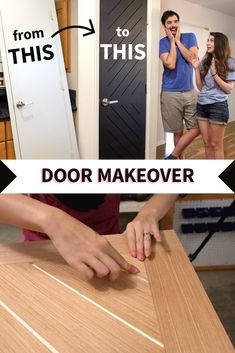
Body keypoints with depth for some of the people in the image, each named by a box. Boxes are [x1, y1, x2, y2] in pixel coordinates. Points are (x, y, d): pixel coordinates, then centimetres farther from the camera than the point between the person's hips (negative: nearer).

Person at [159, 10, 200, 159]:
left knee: (196, 128, 1)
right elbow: (171, 64, -17)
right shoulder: (163, 43, -2)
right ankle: (181, 157, 21)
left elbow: (192, 59, -10)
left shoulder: (190, 37, 5)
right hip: (171, 94, -3)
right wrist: (172, 41, -8)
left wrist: (178, 40, -6)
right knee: (178, 132, 5)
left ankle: (173, 155, 11)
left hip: (190, 92, 3)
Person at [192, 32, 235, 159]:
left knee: (216, 145, 1)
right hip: (201, 106, 5)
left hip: (218, 106, -5)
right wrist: (196, 68, 0)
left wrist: (214, 74, -17)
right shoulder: (205, 62, 10)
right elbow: (200, 87, 9)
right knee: (207, 143, 10)